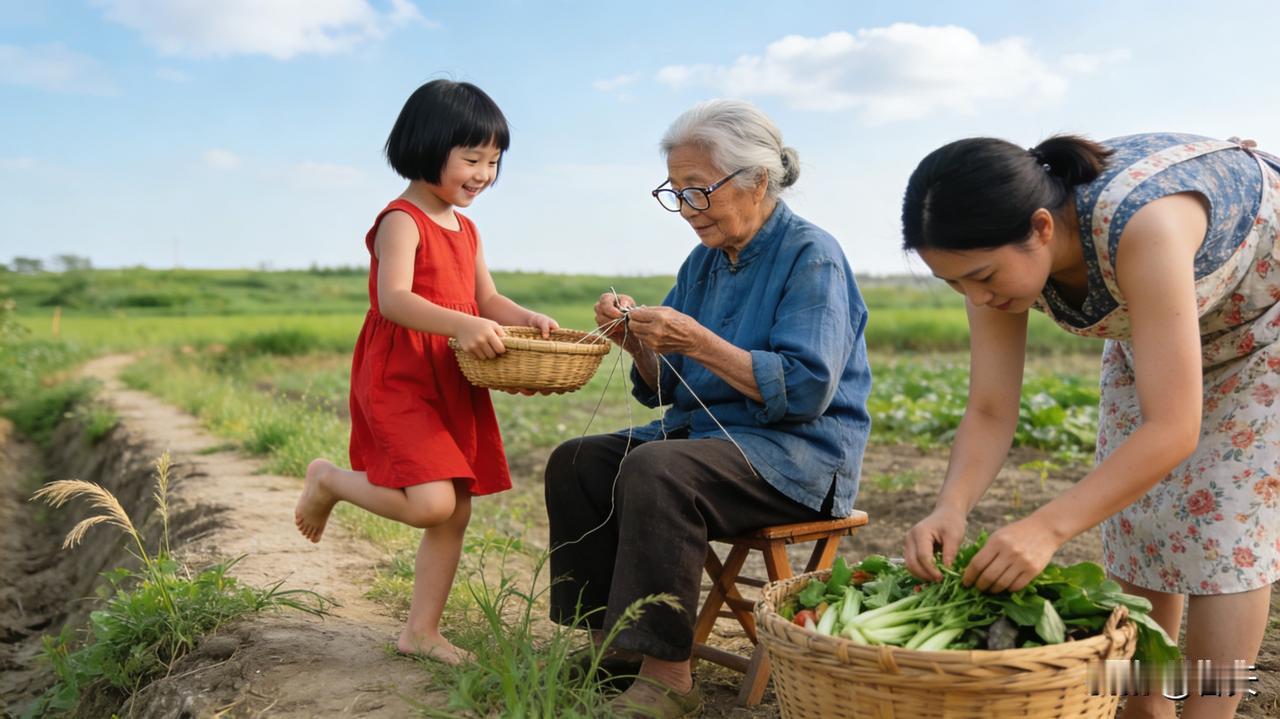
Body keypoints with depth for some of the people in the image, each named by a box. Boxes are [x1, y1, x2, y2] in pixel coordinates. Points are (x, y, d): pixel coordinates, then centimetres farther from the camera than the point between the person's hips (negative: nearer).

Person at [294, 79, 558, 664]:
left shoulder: (466, 230, 16)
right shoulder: (402, 220, -11)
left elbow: (486, 300, 18)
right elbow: (393, 299, -25)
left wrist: (526, 319, -2)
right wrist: (460, 325, -39)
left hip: (455, 389, 9)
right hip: (400, 382, -9)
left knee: (456, 513, 10)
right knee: (431, 502, -20)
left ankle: (422, 630, 23)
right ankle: (329, 480, 8)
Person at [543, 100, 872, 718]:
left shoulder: (812, 257, -12)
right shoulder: (704, 262, 11)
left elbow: (806, 390, -22)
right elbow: (666, 388, 13)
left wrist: (699, 343, -25)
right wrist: (637, 342, -9)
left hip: (800, 456, -9)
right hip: (707, 432, 9)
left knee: (655, 471, -33)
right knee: (575, 463, -1)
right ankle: (612, 638, 3)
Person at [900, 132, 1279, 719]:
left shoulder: (1141, 225, -44)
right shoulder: (997, 259, -24)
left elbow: (1173, 431, -45)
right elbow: (989, 412, -22)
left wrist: (1048, 527, -51)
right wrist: (952, 506, -39)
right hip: (1151, 317, 6)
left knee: (1226, 518, -11)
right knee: (1135, 515, 3)